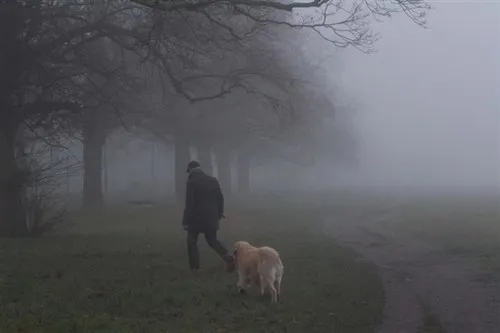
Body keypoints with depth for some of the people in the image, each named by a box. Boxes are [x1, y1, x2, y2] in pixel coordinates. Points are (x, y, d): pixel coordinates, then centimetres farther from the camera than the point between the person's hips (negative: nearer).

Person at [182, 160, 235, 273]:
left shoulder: (192, 182, -13)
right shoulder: (213, 180, 5)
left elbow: (189, 203, -16)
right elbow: (220, 198, 9)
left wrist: (186, 220, -11)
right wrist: (219, 213, 19)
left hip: (196, 218, -5)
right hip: (211, 217, 5)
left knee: (191, 241, 14)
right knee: (212, 240, 18)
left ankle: (194, 267, 9)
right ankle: (228, 257, -4)